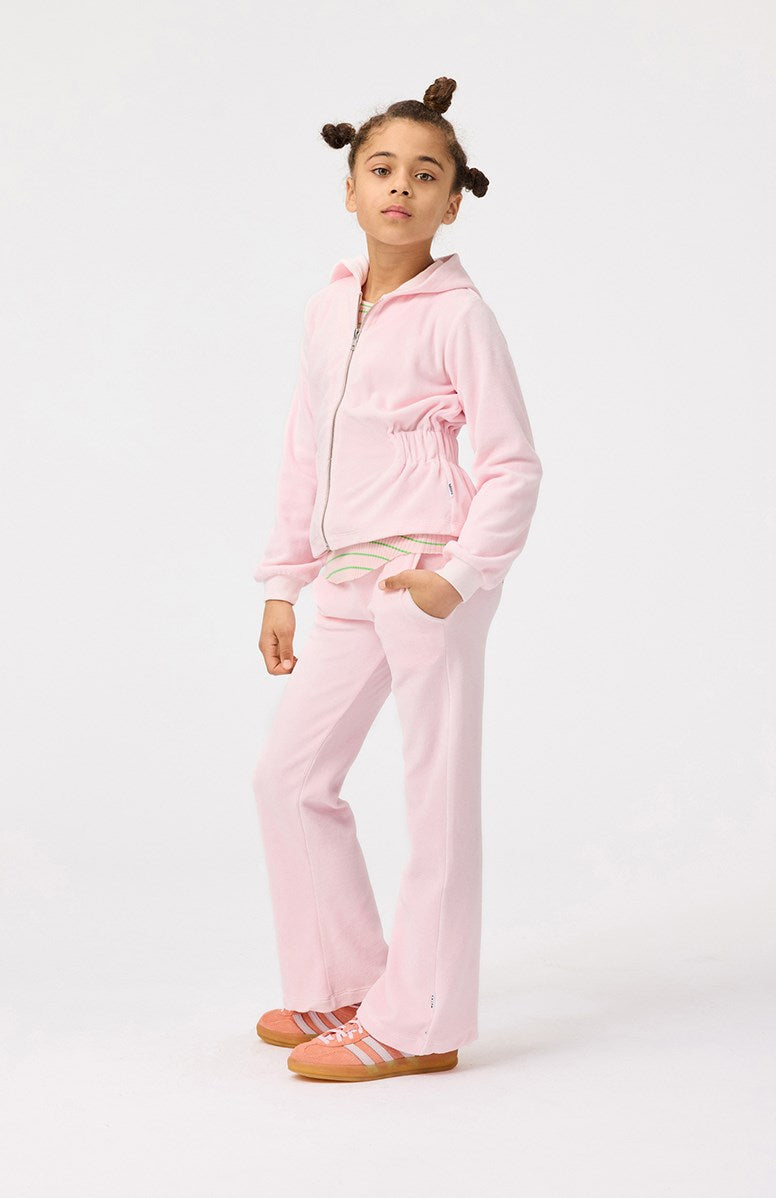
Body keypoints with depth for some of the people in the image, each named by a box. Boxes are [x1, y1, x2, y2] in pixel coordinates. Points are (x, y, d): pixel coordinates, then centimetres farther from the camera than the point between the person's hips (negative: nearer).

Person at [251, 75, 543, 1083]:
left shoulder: (458, 313, -6)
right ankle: (342, 986, 23)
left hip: (428, 571, -7)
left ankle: (419, 1025, 8)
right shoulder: (327, 308, 13)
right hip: (347, 580, 7)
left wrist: (461, 577, -16)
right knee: (290, 773, 10)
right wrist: (284, 585, 15)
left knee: (436, 791, 0)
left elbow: (513, 464, -7)